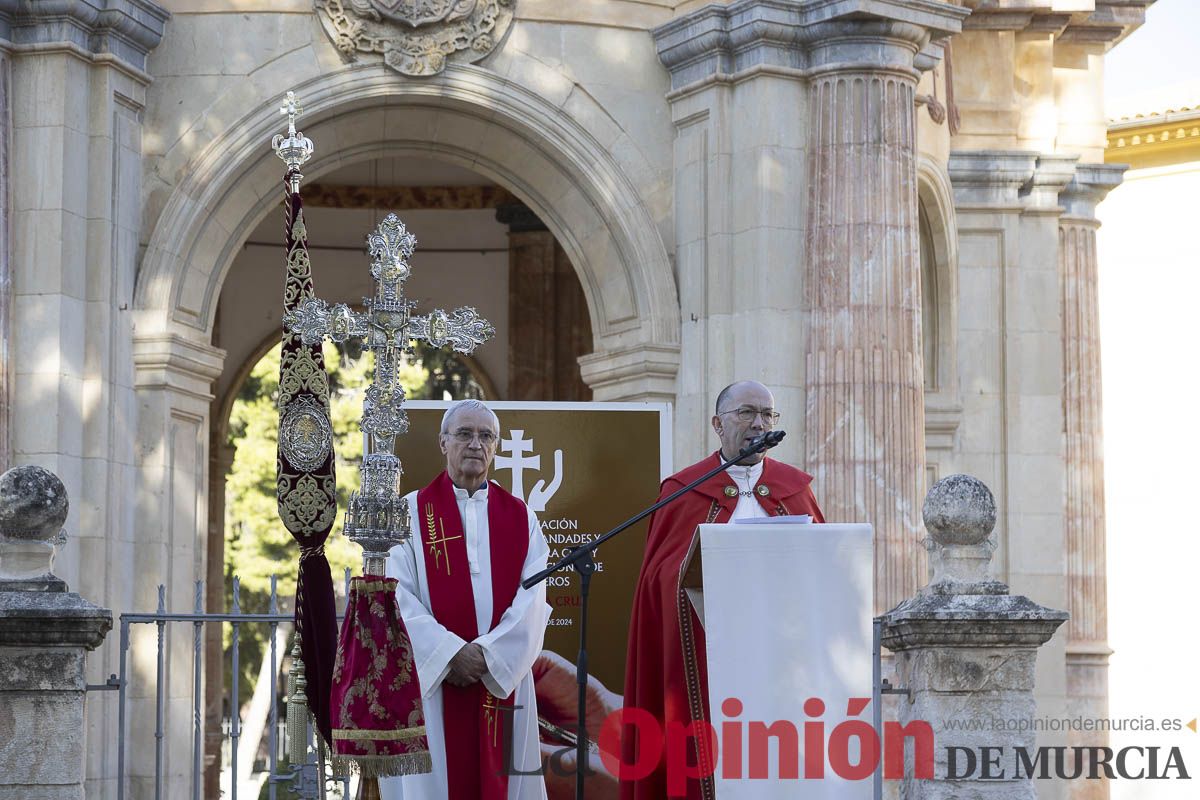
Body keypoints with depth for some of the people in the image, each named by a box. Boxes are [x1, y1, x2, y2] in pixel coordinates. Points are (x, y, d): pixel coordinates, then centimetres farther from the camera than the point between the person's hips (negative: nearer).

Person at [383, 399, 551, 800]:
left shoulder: (520, 518, 10)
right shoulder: (411, 513, 3)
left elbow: (532, 600, -1)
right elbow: (399, 597, -6)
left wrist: (488, 654, -14)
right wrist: (451, 652, -16)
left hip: (502, 683, 2)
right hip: (431, 684, -2)